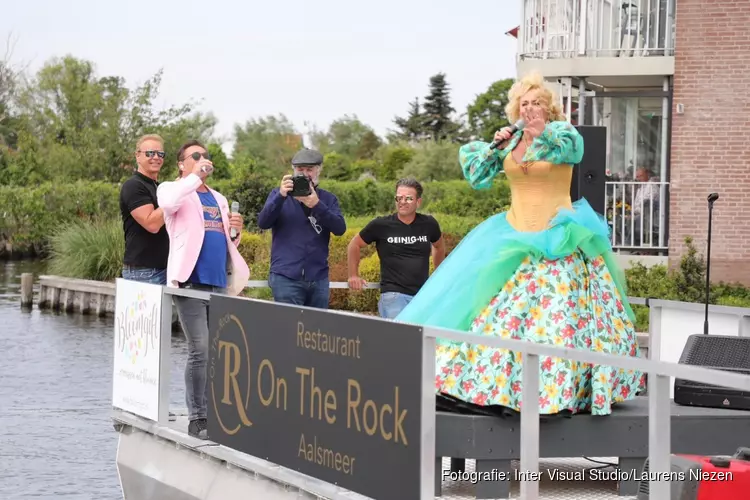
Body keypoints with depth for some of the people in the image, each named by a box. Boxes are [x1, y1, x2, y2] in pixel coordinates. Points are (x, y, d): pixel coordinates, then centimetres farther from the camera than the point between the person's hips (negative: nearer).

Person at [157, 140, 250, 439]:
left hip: (219, 284, 6)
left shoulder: (218, 199, 23)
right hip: (192, 282, -6)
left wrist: (235, 231, 6)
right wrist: (196, 176, -14)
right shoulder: (174, 190, 4)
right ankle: (197, 420, -4)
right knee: (200, 352, -9)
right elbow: (167, 203, -21)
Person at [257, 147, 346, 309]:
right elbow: (263, 223, -7)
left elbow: (340, 228, -5)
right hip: (286, 278, -2)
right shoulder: (279, 194, 7)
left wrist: (316, 205, -20)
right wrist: (281, 196, -22)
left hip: (319, 279, 2)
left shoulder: (328, 198, 10)